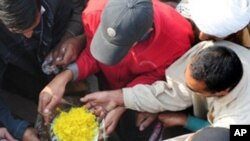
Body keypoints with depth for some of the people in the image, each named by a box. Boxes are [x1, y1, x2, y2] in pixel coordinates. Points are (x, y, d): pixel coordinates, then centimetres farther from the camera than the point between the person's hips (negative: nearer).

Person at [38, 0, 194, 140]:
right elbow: (91, 55, -16)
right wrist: (65, 76, -35)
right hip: (103, 81, 1)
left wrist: (121, 105, -30)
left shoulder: (176, 40, -39)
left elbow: (154, 76, -18)